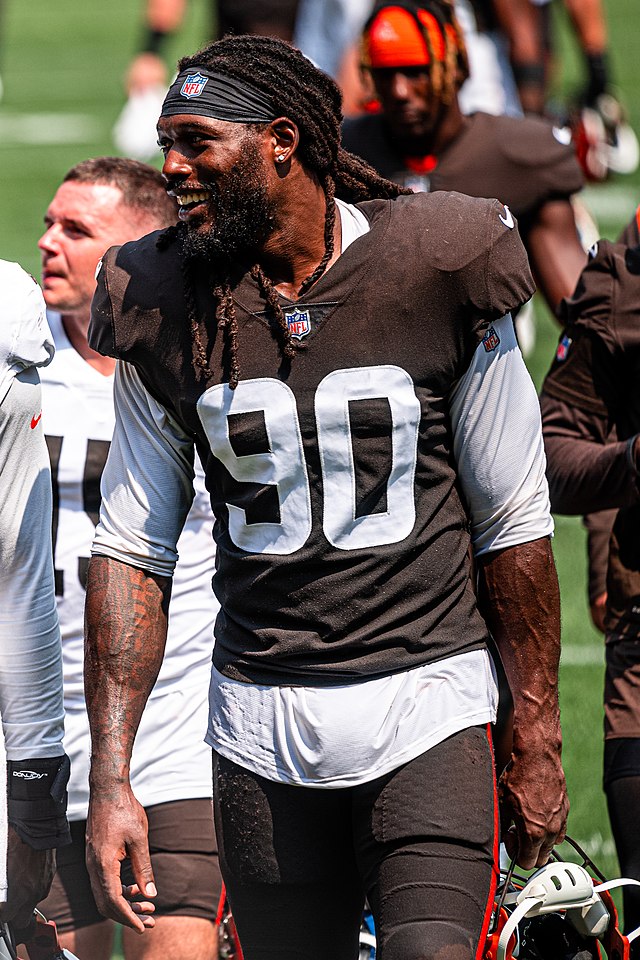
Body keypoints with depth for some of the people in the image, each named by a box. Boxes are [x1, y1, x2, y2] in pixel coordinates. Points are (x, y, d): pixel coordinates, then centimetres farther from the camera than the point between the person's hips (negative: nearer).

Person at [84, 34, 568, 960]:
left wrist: (537, 740, 4)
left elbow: (513, 525, 3)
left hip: (425, 707, -3)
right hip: (262, 725, 3)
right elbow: (131, 550, 6)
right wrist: (111, 776, -1)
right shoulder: (164, 309, 1)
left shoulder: (438, 276, -5)